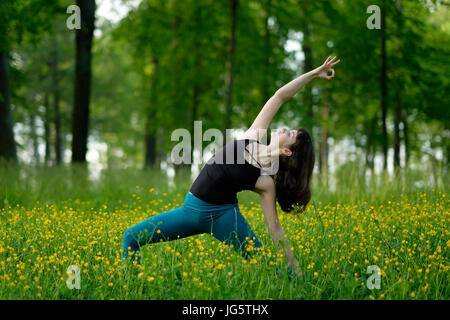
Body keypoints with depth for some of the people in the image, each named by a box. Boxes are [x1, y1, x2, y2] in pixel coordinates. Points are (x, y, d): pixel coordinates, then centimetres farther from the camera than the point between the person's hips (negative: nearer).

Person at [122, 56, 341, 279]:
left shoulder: (266, 181, -16)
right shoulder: (254, 137, -5)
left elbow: (274, 228, -10)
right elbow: (279, 97, -5)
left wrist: (295, 271, -12)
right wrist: (313, 74, 3)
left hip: (220, 214, -6)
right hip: (192, 208, 6)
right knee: (132, 237, 2)